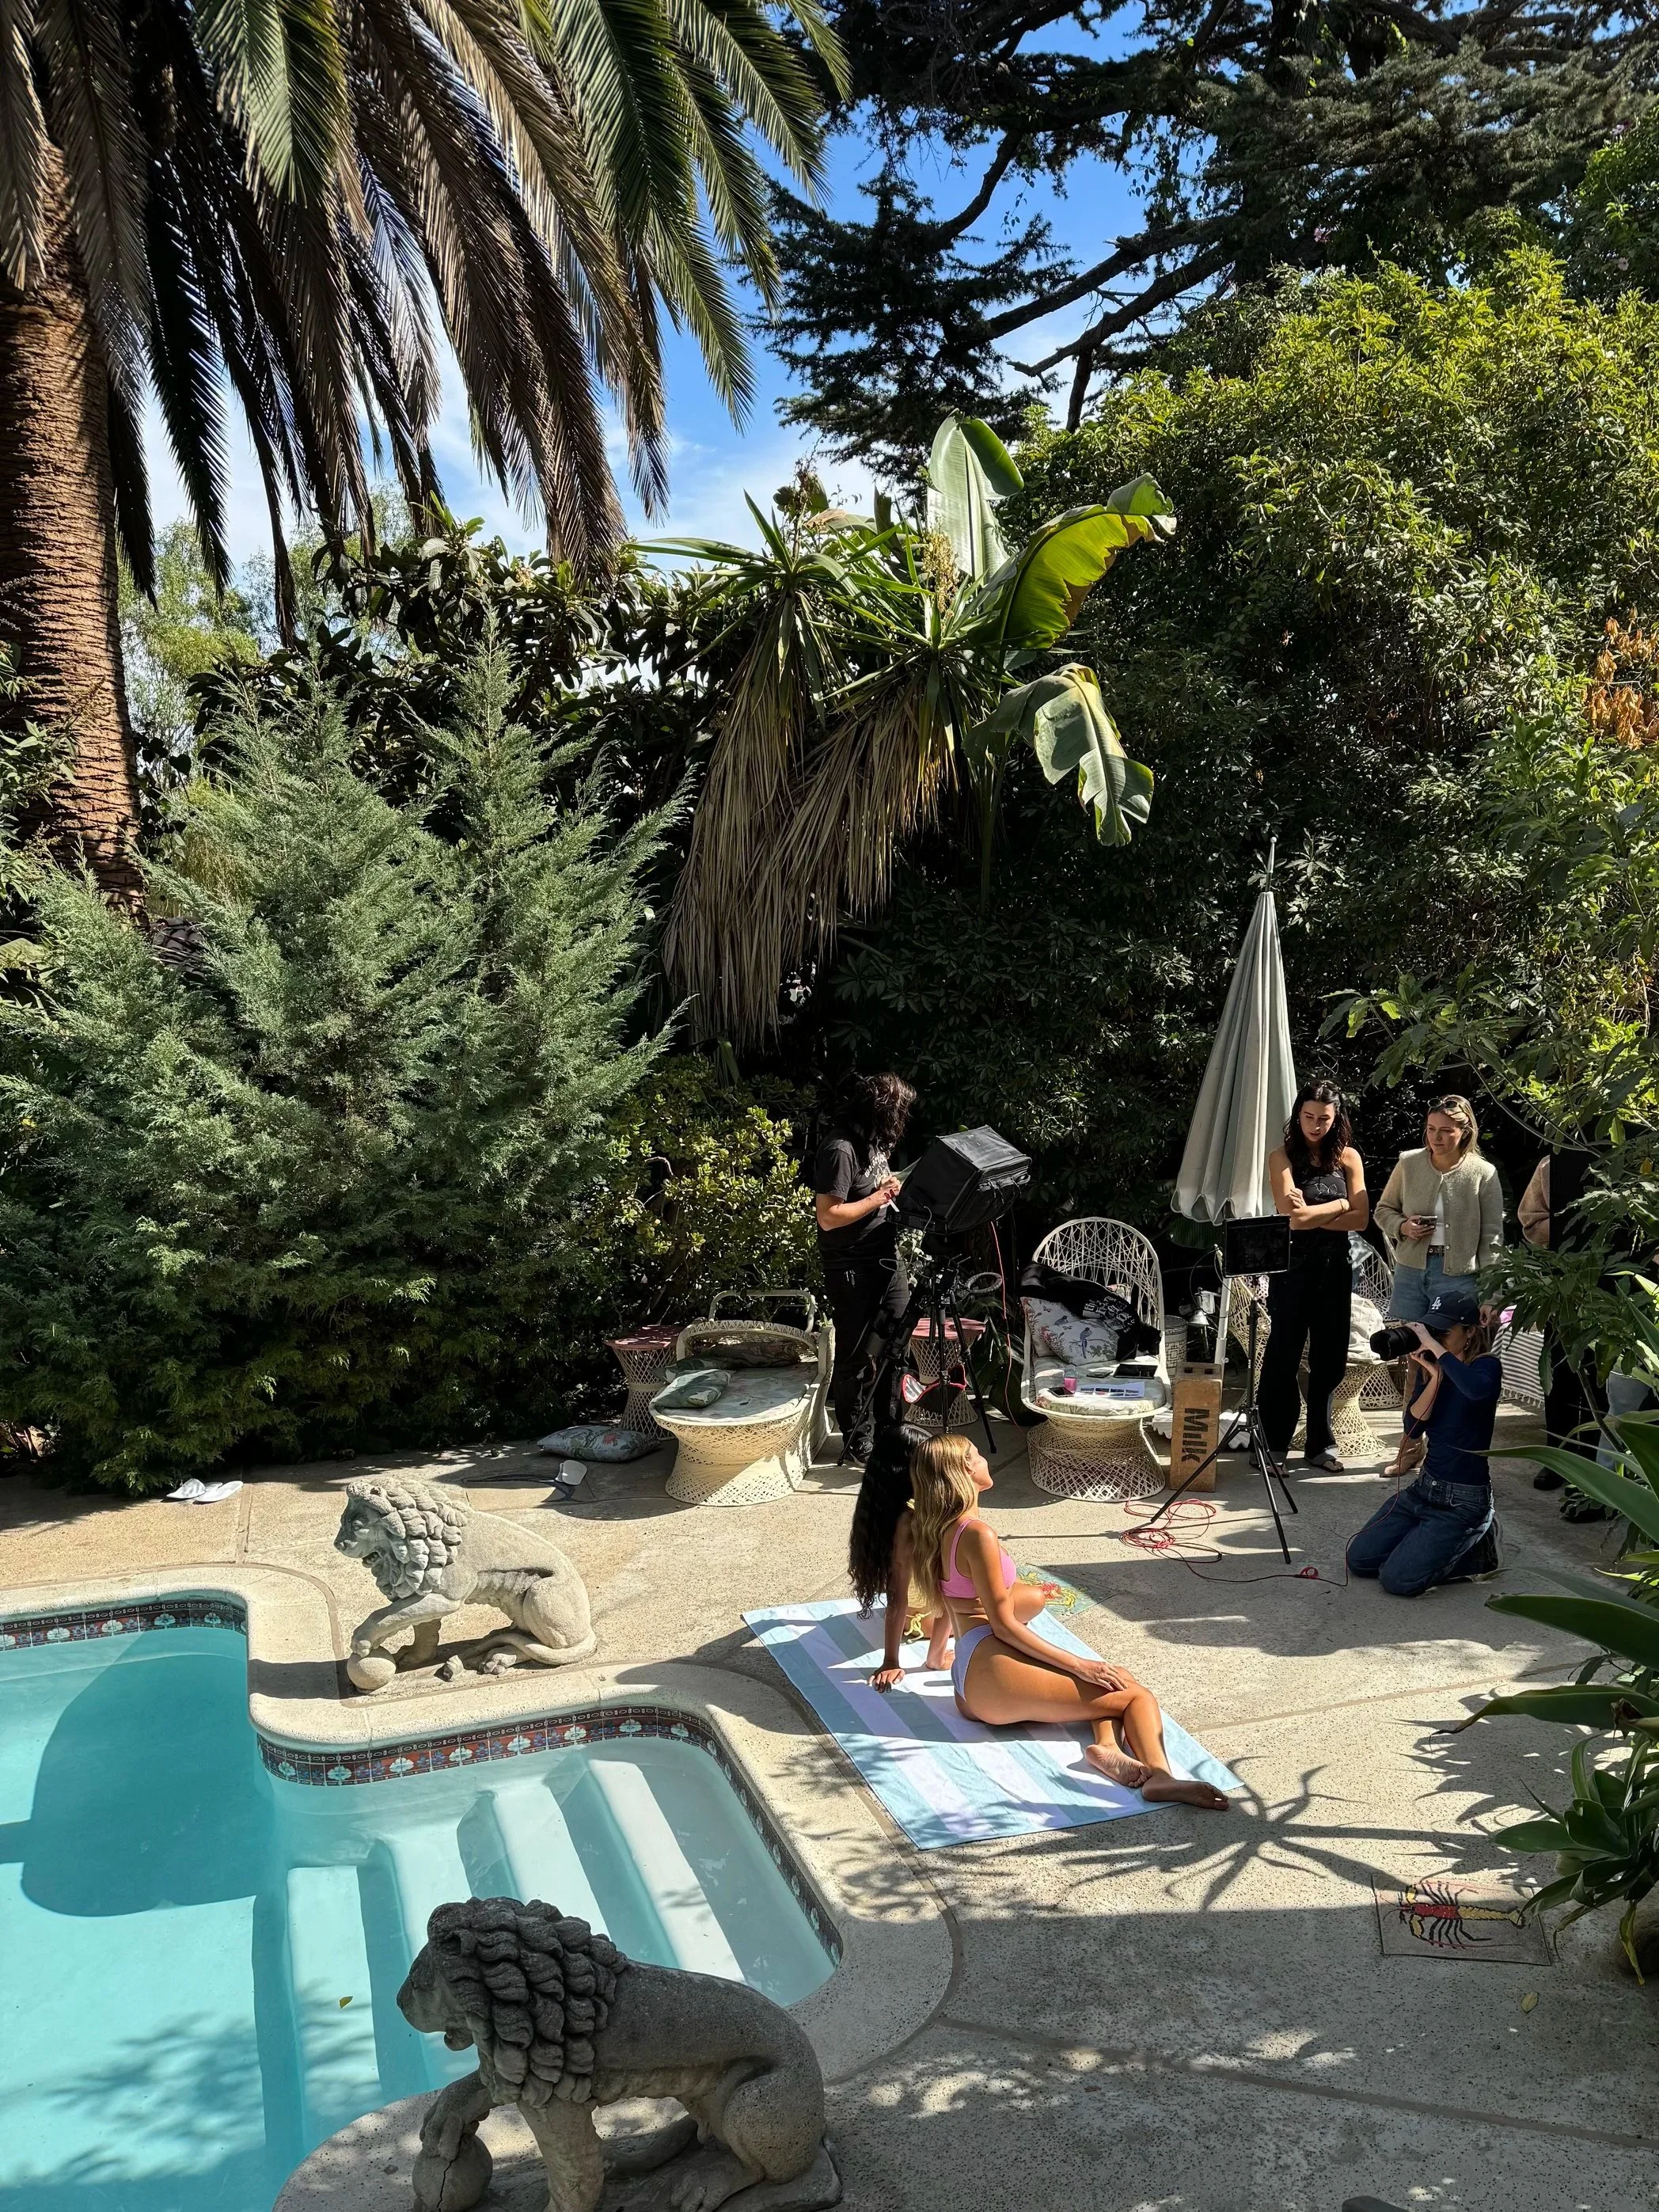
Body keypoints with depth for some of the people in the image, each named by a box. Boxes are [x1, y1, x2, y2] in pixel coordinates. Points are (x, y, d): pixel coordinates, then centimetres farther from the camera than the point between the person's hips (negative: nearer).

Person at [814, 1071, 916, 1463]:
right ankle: (856, 1442, 17)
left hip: (885, 1257, 9)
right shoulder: (840, 1149, -22)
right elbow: (829, 1217, -26)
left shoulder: (873, 1141, 6)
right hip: (851, 1269, -9)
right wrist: (880, 1197, -20)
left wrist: (893, 1186, 2)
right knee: (855, 1356, 3)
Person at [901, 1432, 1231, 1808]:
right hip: (993, 1674, -10)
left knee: (1116, 1680, 16)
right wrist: (1077, 1664, -11)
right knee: (1137, 1695, -7)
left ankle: (1107, 1745, -14)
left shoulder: (936, 1531, 15)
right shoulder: (977, 1535, -11)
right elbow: (1003, 1624, -13)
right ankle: (1159, 1776, -34)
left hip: (969, 1686, 10)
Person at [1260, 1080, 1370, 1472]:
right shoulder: (1283, 1157, -2)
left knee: (1329, 1356, 8)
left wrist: (1312, 1216, -12)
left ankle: (1320, 1444, 18)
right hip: (1292, 1264, -3)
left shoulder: (1348, 1158, 6)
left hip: (1335, 1266, 3)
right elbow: (1293, 1216, -14)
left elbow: (1361, 1219, -4)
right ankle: (1273, 1444, 8)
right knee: (1284, 1354, 0)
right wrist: (1339, 1205, -6)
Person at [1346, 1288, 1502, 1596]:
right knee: (1359, 1558, 1)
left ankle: (1475, 1549, 6)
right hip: (1425, 1488, 7)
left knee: (1398, 1580, -17)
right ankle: (1431, 1541, 19)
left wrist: (1434, 1346, -34)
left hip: (1463, 1500, -7)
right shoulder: (1431, 1367, 4)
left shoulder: (1486, 1366, -15)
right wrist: (1434, 1377, -18)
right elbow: (1413, 1426, -7)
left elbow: (1477, 1389, -41)